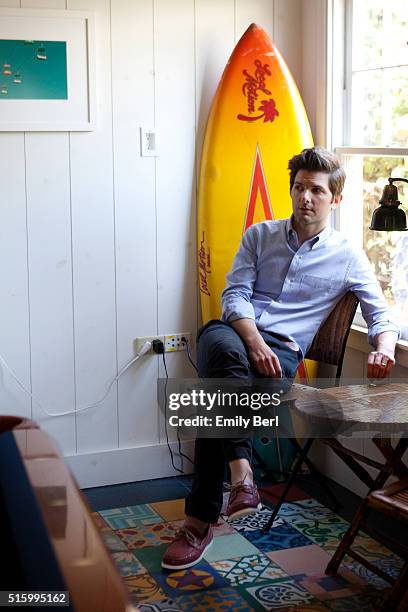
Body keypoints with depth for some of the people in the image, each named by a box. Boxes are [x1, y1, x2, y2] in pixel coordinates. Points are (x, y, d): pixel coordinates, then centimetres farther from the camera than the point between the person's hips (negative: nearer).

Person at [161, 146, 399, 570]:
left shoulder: (347, 258, 14)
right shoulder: (260, 235, 18)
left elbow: (381, 316, 11)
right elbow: (235, 294, 7)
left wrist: (384, 349, -15)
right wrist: (254, 342, -13)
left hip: (282, 350, -2)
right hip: (234, 333, 2)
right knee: (222, 346, -39)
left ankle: (200, 520, -26)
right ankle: (241, 471, -42)